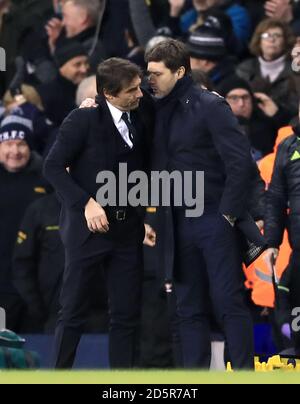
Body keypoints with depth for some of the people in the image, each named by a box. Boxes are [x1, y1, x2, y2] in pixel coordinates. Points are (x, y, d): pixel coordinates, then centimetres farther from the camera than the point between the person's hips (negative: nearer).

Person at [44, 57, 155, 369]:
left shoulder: (142, 116, 5)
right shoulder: (84, 119, -9)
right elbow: (54, 166, -9)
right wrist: (86, 203, -17)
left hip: (127, 227, 5)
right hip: (89, 226, -4)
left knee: (127, 315, 4)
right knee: (73, 312, 1)